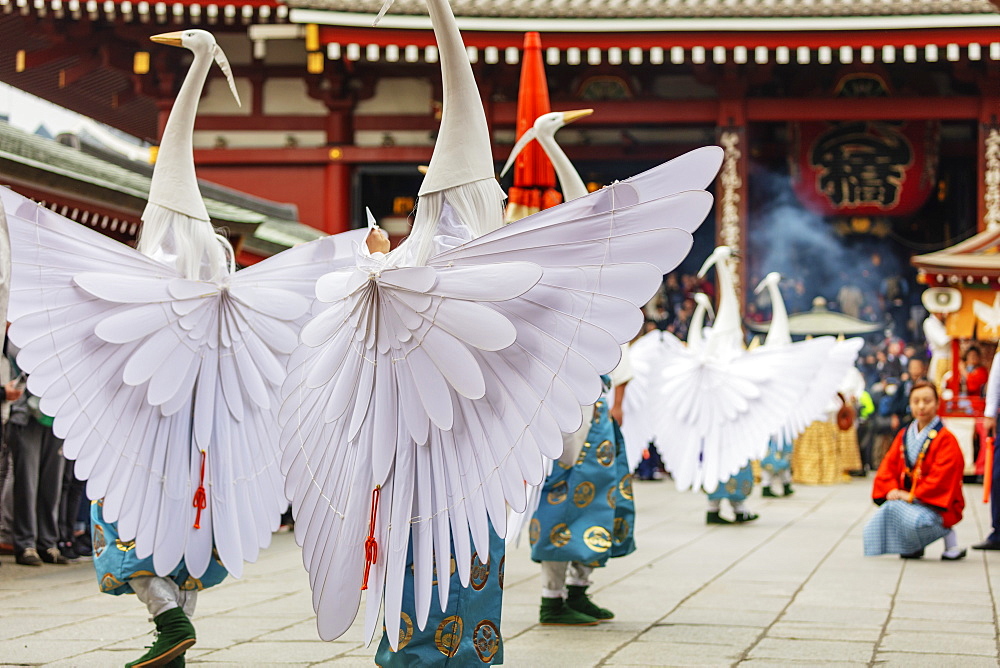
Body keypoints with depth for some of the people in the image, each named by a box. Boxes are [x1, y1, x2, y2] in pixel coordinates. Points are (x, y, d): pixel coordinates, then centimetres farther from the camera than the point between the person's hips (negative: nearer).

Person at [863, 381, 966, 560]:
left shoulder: (945, 439, -9)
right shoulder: (904, 436, 11)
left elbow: (941, 476, -16)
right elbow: (889, 464, 10)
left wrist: (912, 496, -20)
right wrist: (891, 490, -9)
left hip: (936, 504, -6)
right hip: (906, 498, 6)